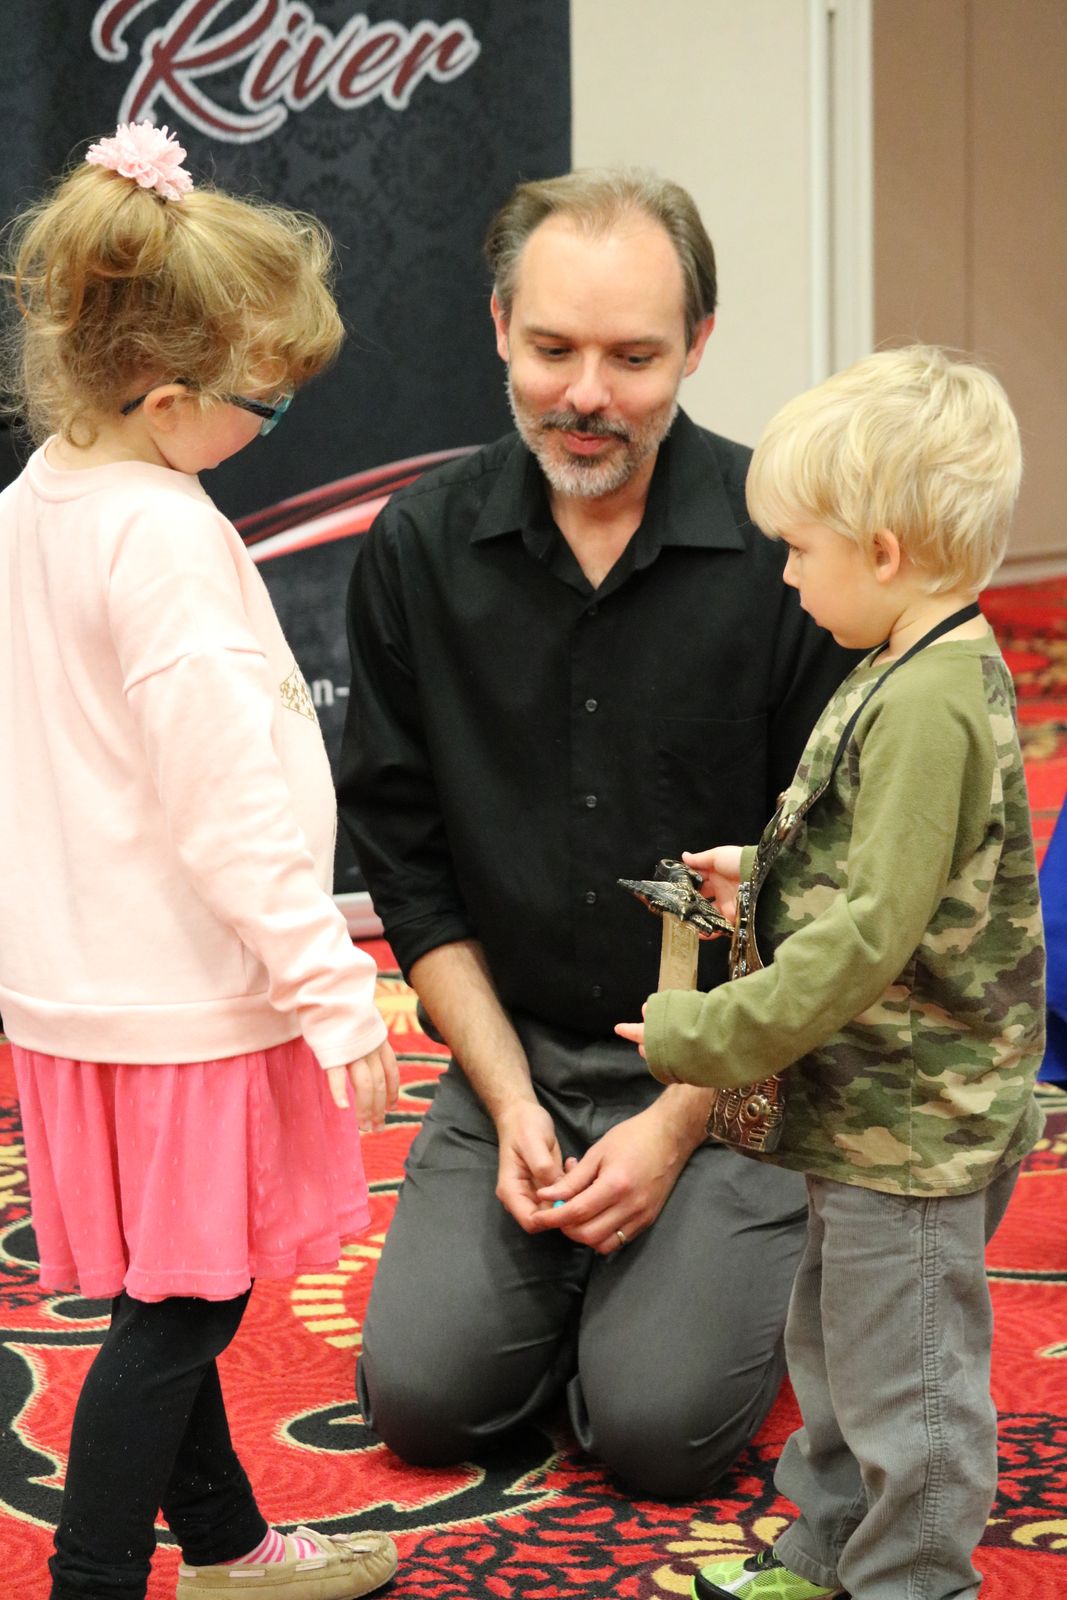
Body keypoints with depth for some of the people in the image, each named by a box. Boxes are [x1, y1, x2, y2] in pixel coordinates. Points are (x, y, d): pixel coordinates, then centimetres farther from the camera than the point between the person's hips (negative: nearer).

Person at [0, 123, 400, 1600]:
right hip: (182, 993, -9)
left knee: (172, 1286, 20)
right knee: (181, 1303, 0)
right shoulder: (164, 538, -22)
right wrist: (331, 990, -18)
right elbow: (230, 798, -23)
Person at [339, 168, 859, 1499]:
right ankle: (574, 1260, 22)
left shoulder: (790, 550, -13)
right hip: (518, 1049, 3)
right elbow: (406, 857, 3)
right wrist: (509, 1099, -5)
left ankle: (746, 1255, 18)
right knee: (420, 1392, -8)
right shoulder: (418, 551, -3)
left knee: (659, 1423, -14)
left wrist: (677, 1126, -12)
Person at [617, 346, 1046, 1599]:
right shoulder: (932, 675, 7)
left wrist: (711, 1037, -21)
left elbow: (872, 934, -27)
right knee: (835, 1347, 24)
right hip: (873, 1109, 11)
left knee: (899, 1376, 4)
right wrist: (765, 877, 12)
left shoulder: (928, 708, -25)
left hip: (911, 1122, -11)